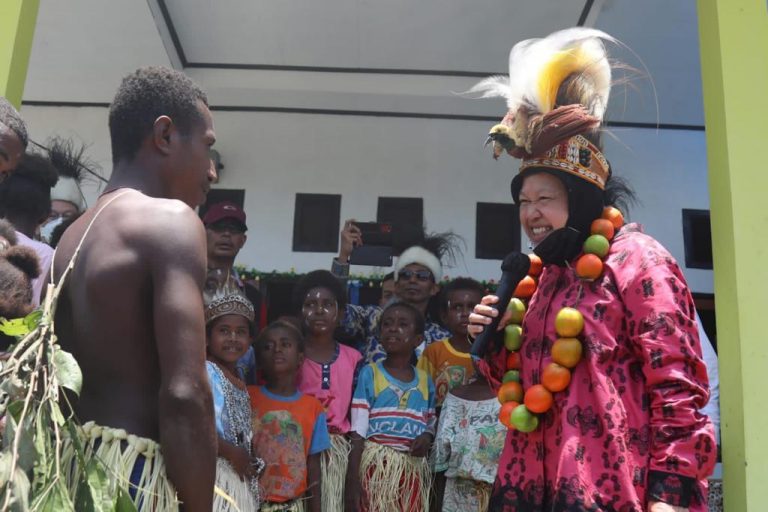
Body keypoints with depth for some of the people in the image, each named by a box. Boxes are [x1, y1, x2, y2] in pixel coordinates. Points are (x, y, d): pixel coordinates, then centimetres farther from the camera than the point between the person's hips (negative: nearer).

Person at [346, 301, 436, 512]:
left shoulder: (425, 380, 9)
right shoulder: (369, 374, -2)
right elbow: (358, 435, -5)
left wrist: (426, 437, -8)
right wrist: (353, 484, -12)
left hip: (413, 470, 3)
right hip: (376, 466, -3)